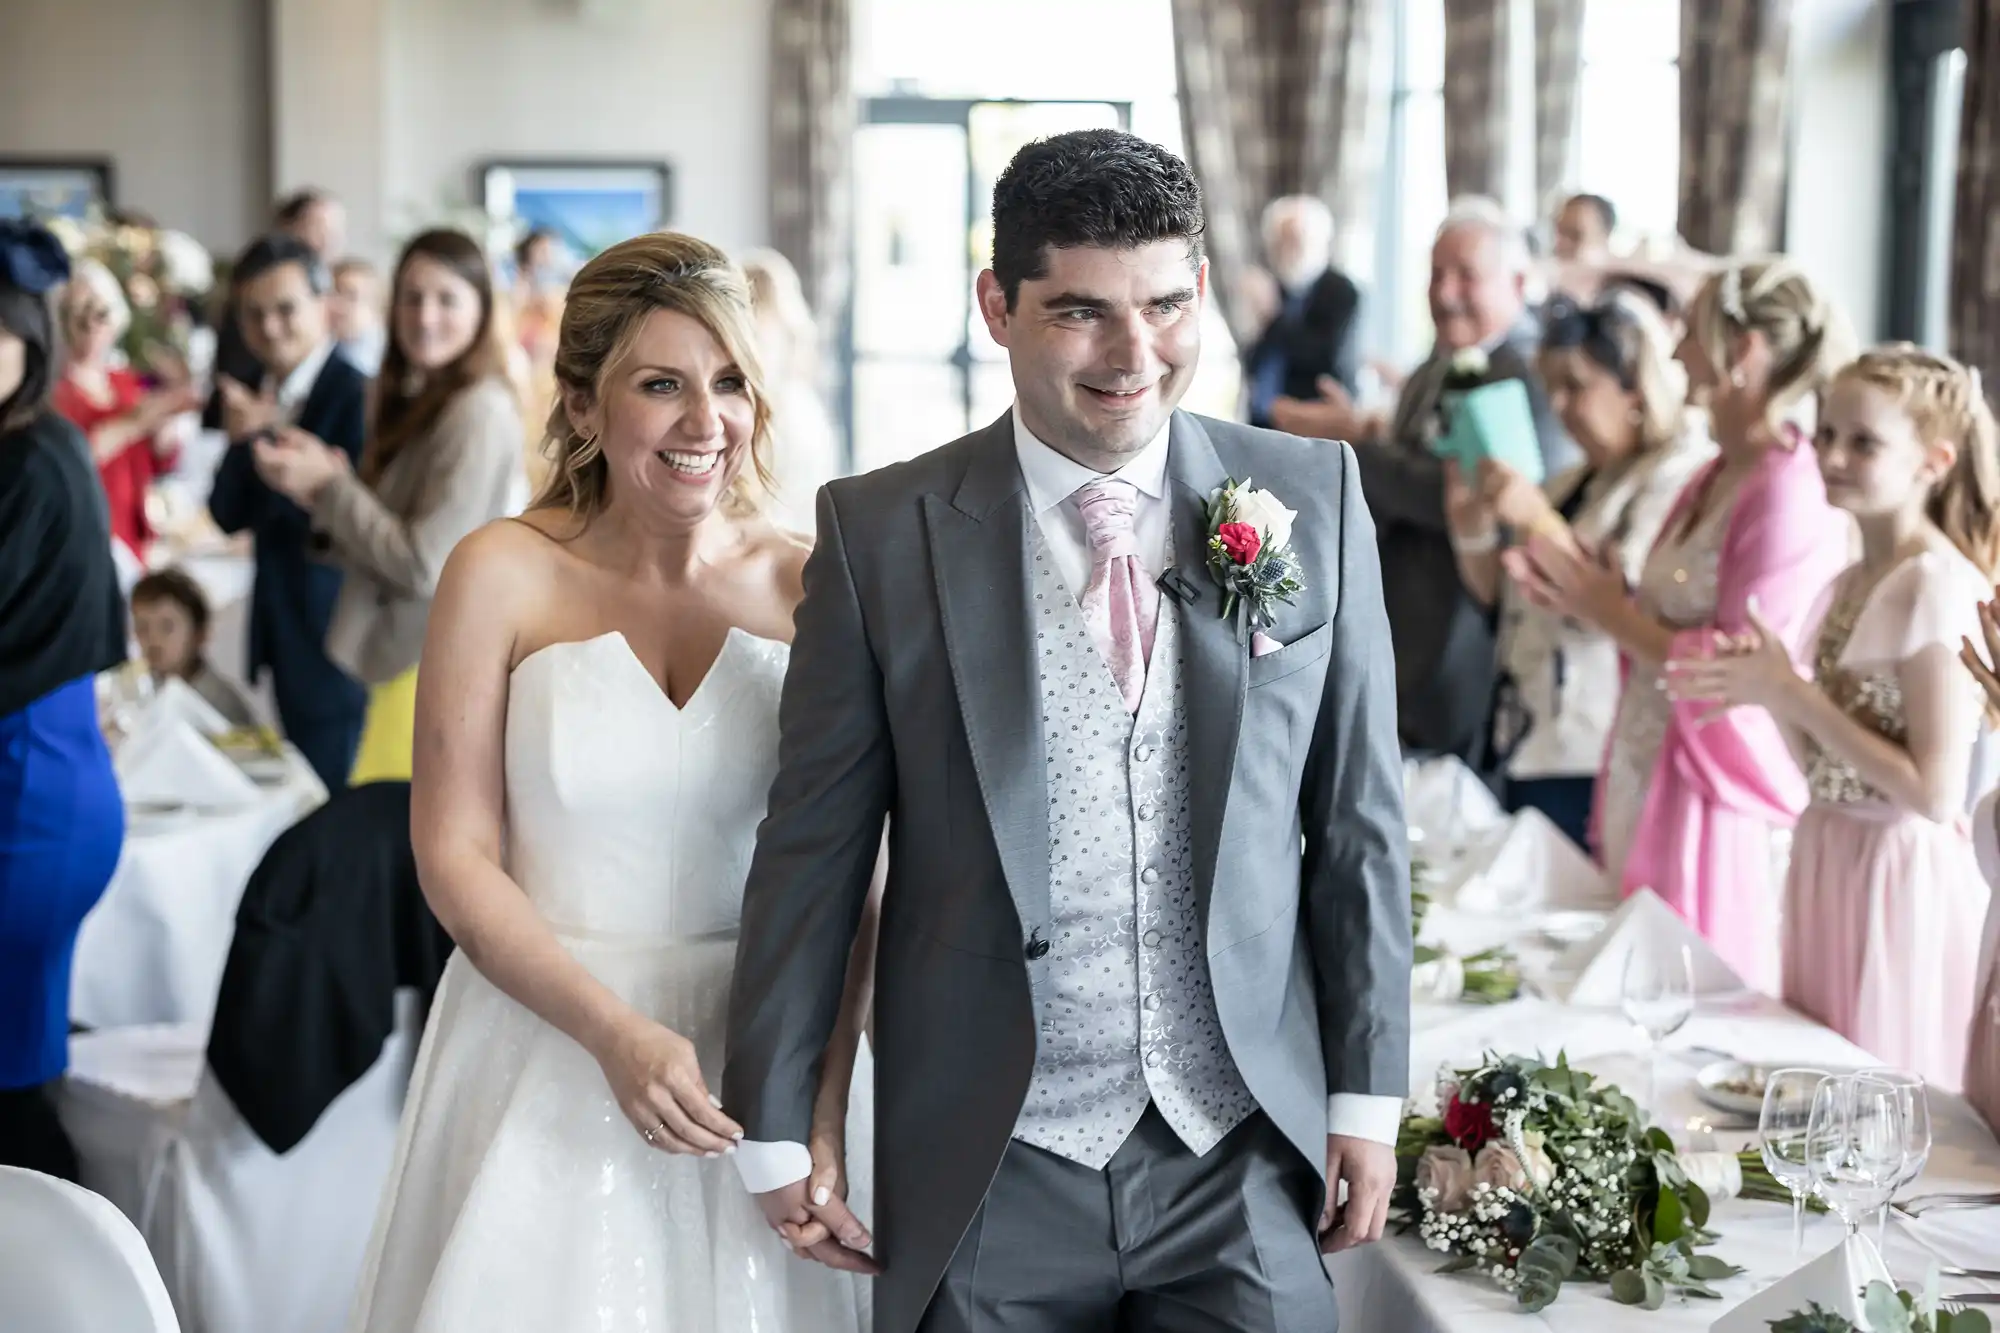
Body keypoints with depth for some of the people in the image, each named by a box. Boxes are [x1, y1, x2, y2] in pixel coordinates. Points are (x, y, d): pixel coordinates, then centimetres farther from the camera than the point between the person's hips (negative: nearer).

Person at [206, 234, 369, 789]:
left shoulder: (357, 395, -18)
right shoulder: (257, 394, 6)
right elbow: (229, 515, 4)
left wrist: (271, 436, -25)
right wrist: (241, 441, -15)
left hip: (333, 636, -7)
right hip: (281, 632, 8)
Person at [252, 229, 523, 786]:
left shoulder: (479, 412, -15)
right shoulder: (418, 404, 15)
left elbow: (426, 564, -18)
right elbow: (384, 541, 13)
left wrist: (328, 487, -12)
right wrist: (324, 492, -5)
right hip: (406, 661, 9)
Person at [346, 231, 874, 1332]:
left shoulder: (809, 588, -2)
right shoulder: (503, 576, -6)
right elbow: (454, 857, -6)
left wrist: (820, 1101, -10)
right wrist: (617, 1033, -16)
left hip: (759, 1047, 1)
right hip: (543, 1047, -1)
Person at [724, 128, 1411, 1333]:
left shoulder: (1311, 500, 1)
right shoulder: (882, 534, -4)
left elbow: (1360, 817, 5)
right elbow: (813, 847, 1)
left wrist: (1367, 1093, 5)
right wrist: (775, 1124, 3)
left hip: (1246, 1158, 1)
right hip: (990, 1182, -1)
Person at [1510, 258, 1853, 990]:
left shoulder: (1792, 493, -16)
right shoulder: (1715, 478, 11)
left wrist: (1612, 612, -11)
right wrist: (1584, 596, 4)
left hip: (1714, 794, -9)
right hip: (1648, 783, 9)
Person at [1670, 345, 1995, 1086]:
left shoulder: (1939, 586, -15)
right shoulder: (1847, 585, 10)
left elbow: (1935, 793, -19)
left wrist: (1792, 694, -17)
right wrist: (1770, 692, -3)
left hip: (1903, 877, -8)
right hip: (1827, 862, 8)